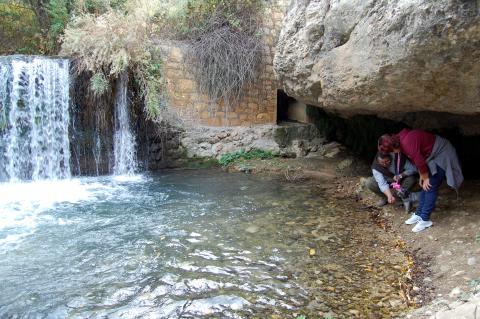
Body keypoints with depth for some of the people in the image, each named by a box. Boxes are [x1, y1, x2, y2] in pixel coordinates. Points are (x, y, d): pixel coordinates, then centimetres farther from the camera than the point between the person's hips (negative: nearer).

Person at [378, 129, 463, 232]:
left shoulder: (408, 144, -32)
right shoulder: (401, 138, 0)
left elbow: (420, 162, -24)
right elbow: (417, 159, 9)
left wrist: (426, 178, -9)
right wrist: (422, 176, 10)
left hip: (441, 154, -10)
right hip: (433, 155, 10)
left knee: (430, 187, -9)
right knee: (425, 186, 10)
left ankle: (425, 220, -5)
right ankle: (418, 214, 17)